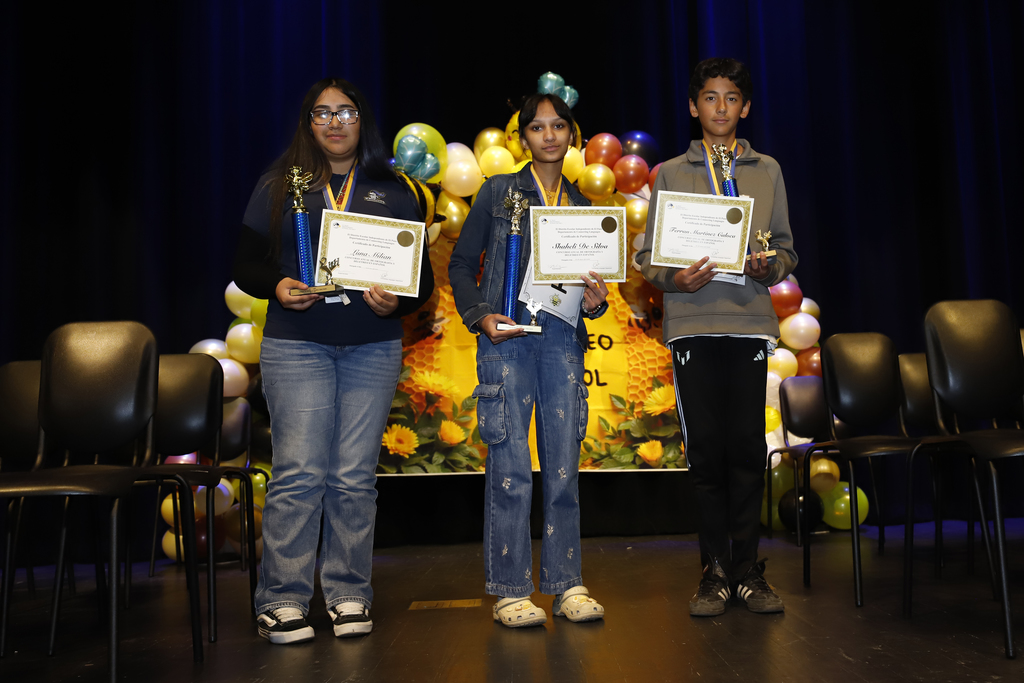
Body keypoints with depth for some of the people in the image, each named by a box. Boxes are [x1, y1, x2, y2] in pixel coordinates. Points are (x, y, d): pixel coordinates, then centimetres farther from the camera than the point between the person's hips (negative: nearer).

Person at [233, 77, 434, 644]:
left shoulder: (392, 192, 13)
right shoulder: (279, 186, 10)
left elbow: (423, 273, 10)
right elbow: (246, 263, 8)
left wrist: (398, 301, -10)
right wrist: (277, 288, -12)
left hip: (373, 349, 1)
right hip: (296, 346, -1)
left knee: (354, 475, 2)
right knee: (298, 472, -6)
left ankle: (349, 595, 14)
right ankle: (282, 599, 6)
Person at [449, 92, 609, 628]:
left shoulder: (581, 205, 19)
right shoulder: (498, 192, 8)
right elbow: (461, 264, 7)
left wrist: (596, 301, 0)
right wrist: (480, 316, -8)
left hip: (563, 337, 4)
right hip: (508, 333, -3)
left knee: (563, 465, 4)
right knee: (511, 465, -5)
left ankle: (567, 585, 13)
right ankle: (510, 591, 4)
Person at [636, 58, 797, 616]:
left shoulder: (767, 171, 16)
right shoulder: (669, 174, 12)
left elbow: (786, 250, 15)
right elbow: (647, 256, 8)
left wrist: (770, 267, -7)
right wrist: (676, 278, -12)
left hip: (750, 321, 1)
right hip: (692, 324, -1)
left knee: (748, 446, 0)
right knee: (705, 449, 0)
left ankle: (748, 569, 12)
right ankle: (715, 571, 10)